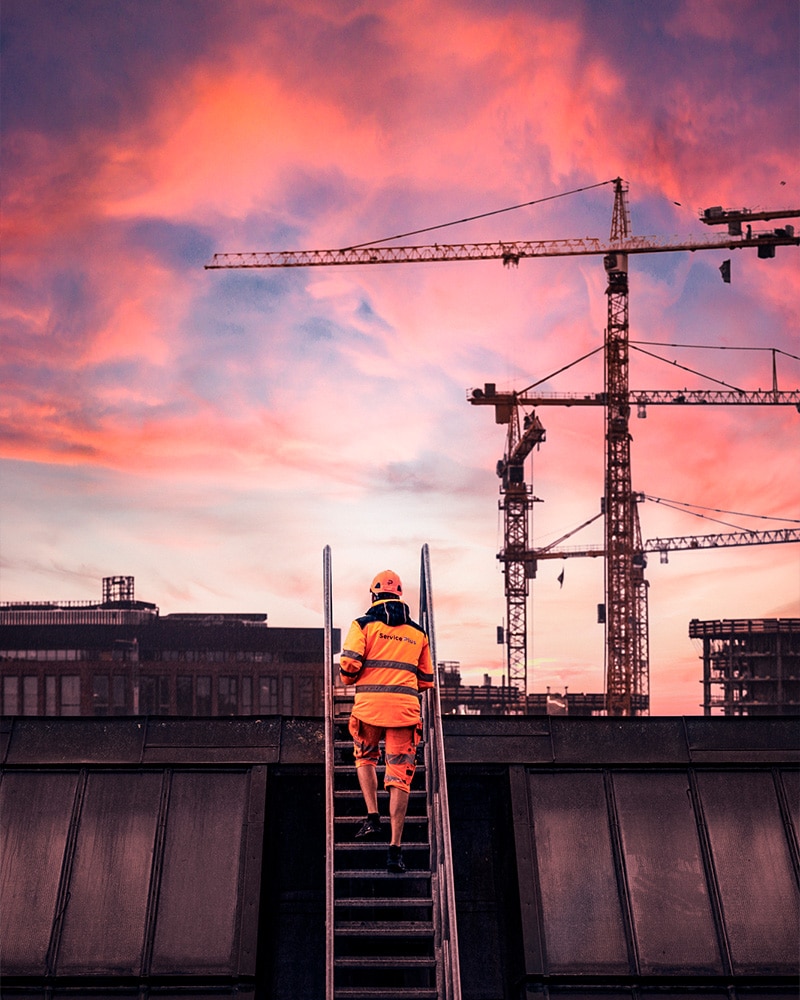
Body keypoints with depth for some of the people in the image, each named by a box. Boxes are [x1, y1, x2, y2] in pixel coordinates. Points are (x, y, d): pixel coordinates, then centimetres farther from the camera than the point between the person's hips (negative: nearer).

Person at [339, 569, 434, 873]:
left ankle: (372, 817, 10)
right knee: (400, 776, 1)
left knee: (365, 757, 26)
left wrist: (348, 678, 14)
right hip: (405, 709, 1)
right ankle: (395, 846, -6)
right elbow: (426, 680, 18)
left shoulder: (363, 624, 4)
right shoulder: (418, 633, 14)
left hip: (370, 704, -1)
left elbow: (349, 664, -8)